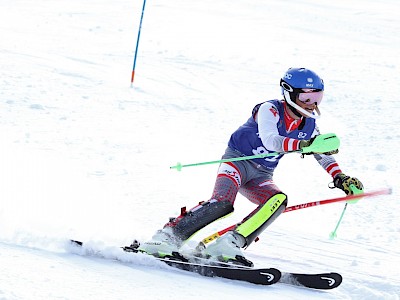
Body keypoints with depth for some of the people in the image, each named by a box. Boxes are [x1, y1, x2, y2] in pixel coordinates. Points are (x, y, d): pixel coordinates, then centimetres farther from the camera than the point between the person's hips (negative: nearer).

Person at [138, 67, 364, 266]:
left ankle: (231, 243, -35)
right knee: (223, 203, -32)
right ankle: (169, 236, -24)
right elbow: (270, 140, -35)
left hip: (261, 177, 6)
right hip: (238, 160, -6)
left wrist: (341, 177, -3)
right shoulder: (269, 110, -17)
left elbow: (323, 153, 14)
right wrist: (305, 145, -48)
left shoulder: (309, 125, 3)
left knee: (278, 200, -27)